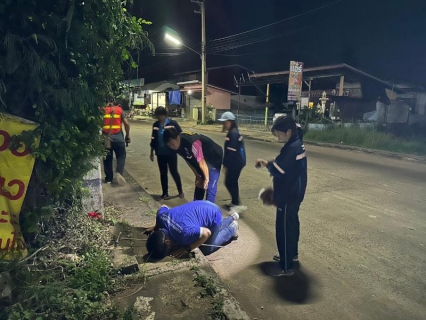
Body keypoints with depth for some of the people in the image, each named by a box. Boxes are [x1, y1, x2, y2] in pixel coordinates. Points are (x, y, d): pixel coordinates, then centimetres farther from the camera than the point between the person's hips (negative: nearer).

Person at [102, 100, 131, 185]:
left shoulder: (102, 110, 6)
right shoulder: (119, 110, 5)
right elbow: (126, 124, -2)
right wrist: (127, 136, 7)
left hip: (106, 138, 1)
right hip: (118, 138, -1)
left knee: (108, 158, 12)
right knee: (121, 156, 11)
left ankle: (108, 178, 17)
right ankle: (119, 172, -12)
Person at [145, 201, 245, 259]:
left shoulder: (184, 233, -41)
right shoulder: (160, 216, -22)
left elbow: (207, 233, -29)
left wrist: (187, 249, -25)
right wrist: (155, 227, 5)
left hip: (213, 214, -7)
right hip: (203, 206, 7)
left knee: (206, 249, 8)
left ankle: (232, 228, 23)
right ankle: (232, 218, 42)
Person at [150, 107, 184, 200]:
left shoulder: (173, 123, -9)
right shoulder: (155, 124, 4)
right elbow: (153, 139, 12)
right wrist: (152, 152, 14)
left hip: (171, 153, -4)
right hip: (160, 153, 4)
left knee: (174, 172, 3)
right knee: (163, 173, 11)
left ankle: (180, 191, 23)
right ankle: (165, 193, 23)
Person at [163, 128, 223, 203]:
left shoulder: (191, 142, -38)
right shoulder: (177, 146, -13)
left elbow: (201, 162, -30)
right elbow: (189, 161, -1)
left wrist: (206, 178, -19)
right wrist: (197, 176, 1)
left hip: (214, 159, -8)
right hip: (202, 161, 8)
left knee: (210, 188, -12)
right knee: (199, 185, 14)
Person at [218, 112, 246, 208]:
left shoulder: (232, 133, -19)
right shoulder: (235, 132, 12)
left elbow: (231, 151, -24)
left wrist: (225, 165, -19)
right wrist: (226, 163, 18)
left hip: (235, 163, -10)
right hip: (237, 161, 10)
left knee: (229, 182, 1)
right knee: (233, 182, 18)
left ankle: (235, 202, 12)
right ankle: (236, 201, 28)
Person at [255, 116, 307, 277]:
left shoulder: (292, 148, -24)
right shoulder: (297, 144, 8)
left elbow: (279, 171, -28)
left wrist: (267, 164, -10)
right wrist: (271, 163, 0)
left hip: (288, 197, -10)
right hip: (294, 194, 10)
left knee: (284, 229, 0)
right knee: (292, 224, 23)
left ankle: (286, 266, 12)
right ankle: (292, 253, 42)